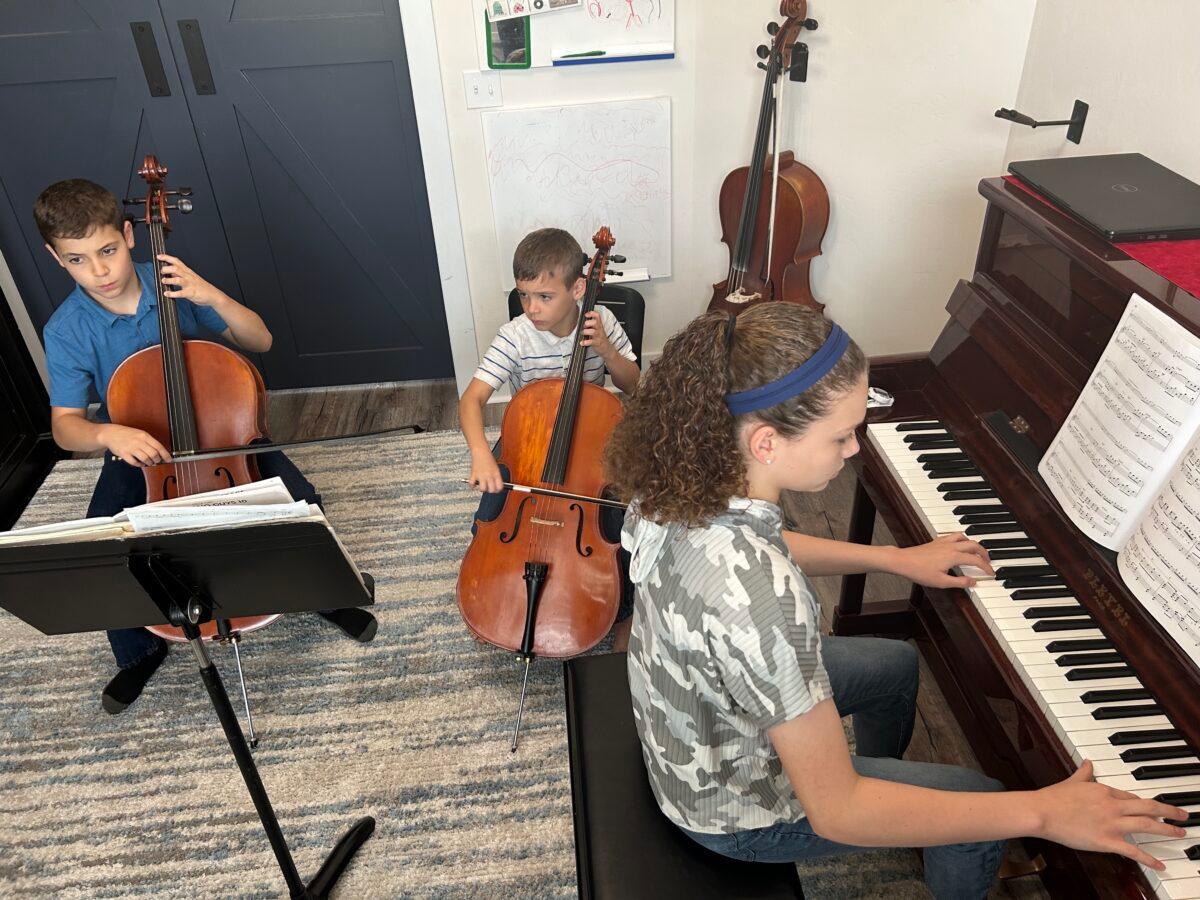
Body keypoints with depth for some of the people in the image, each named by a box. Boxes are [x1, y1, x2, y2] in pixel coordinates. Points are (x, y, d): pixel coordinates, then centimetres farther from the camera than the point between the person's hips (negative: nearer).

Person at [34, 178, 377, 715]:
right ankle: (141, 650, 13)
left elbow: (260, 341, -10)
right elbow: (64, 427, -15)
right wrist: (109, 433, -38)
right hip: (139, 449, 1)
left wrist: (212, 297, -27)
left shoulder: (173, 285, -12)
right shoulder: (65, 331, -13)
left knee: (301, 504, -22)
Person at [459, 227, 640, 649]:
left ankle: (623, 612, 11)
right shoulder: (515, 336, -19)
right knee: (488, 527, -17)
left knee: (622, 523, -18)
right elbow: (472, 398, -26)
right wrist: (480, 452, -45)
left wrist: (607, 350, -22)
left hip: (589, 439, 1)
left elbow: (633, 385, -2)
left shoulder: (601, 322, -11)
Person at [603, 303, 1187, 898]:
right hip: (734, 808, -7)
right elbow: (838, 813, -33)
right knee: (978, 809, 10)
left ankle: (882, 774, 55)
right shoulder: (758, 598, -43)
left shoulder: (690, 477, -17)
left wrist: (894, 558, 8)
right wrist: (1040, 813, -26)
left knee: (894, 664, 26)